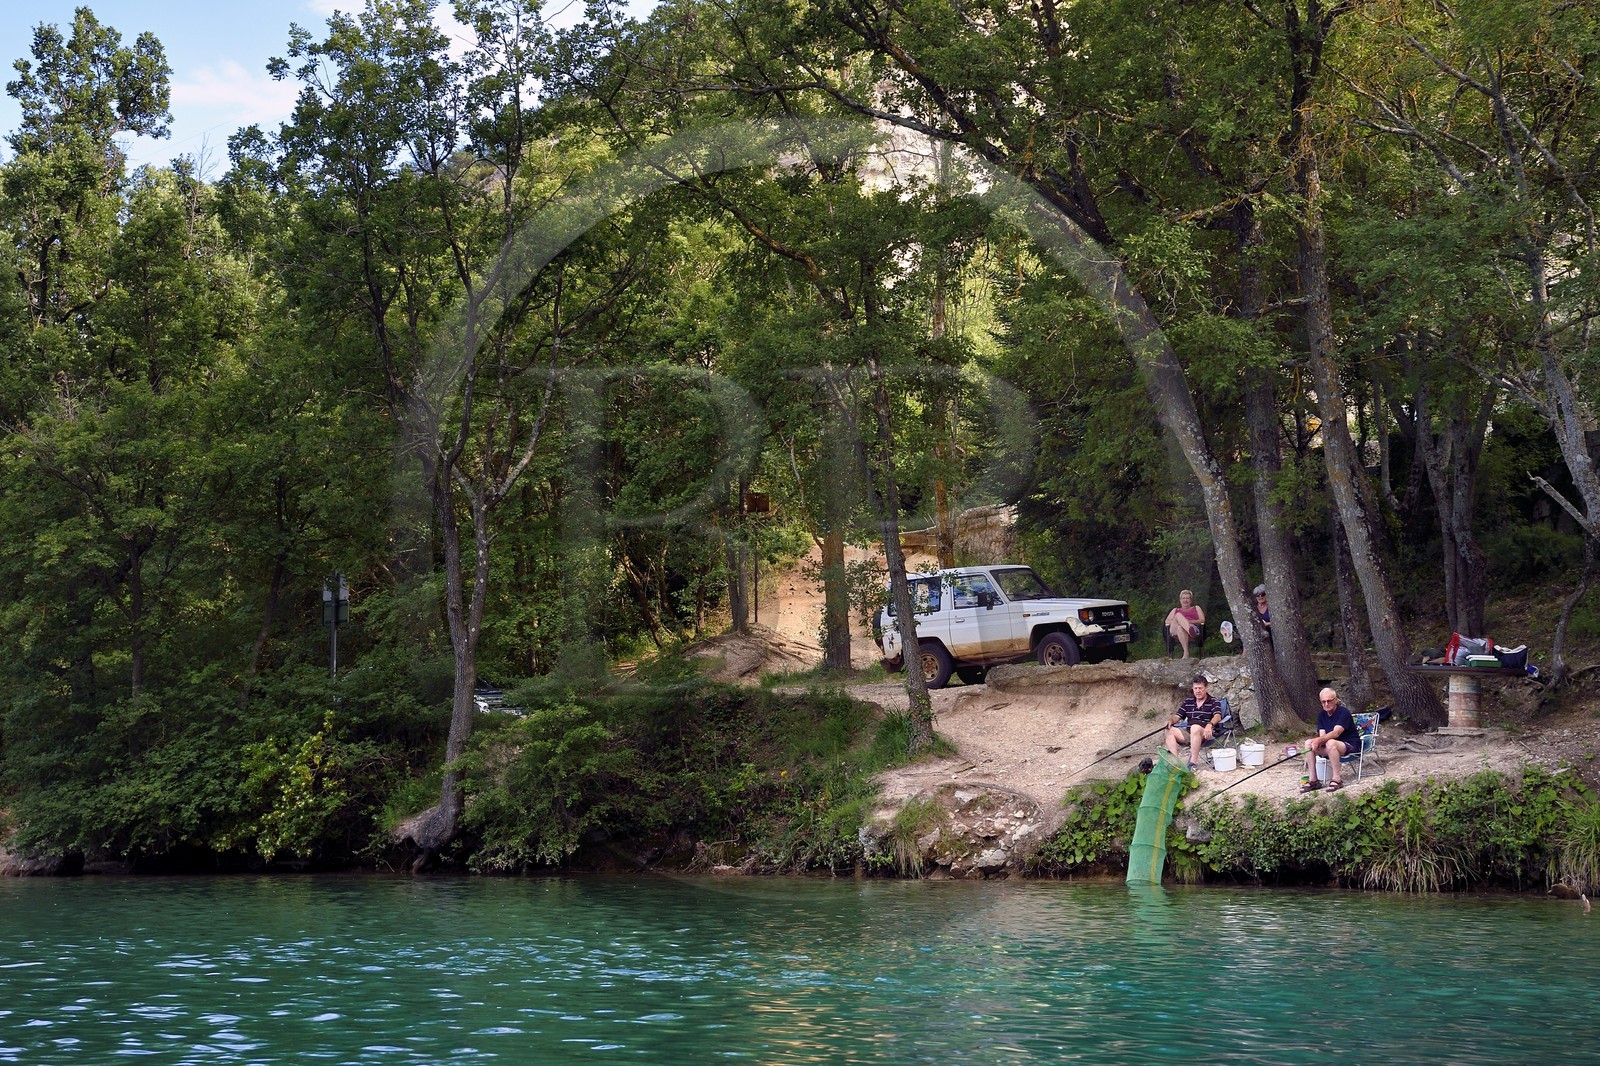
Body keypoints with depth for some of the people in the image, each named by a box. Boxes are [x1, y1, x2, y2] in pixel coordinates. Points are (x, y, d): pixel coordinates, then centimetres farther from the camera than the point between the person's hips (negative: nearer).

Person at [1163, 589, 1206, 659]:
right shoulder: (1175, 610, 38)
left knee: (1180, 628, -41)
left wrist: (1190, 621, -6)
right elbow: (1167, 622, 19)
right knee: (1178, 615, -38)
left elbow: (1202, 620, 13)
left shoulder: (1196, 608, 34)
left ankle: (1186, 653, -61)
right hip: (1175, 633, 1)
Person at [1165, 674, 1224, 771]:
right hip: (1188, 734, 5)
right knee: (1170, 731, -18)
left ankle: (1194, 762, -40)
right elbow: (1178, 716, 16)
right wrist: (1171, 721, -10)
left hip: (1205, 734, -5)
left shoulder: (1214, 701, 4)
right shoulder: (1188, 701, 19)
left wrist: (1210, 724, -38)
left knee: (1195, 727, -39)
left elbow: (1217, 716, -15)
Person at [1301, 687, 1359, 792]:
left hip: (1351, 745, -7)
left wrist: (1319, 740, -42)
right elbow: (1322, 735, -2)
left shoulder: (1343, 712, -16)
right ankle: (1312, 780, -17)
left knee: (1330, 743, -38)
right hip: (1332, 748, 7)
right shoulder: (1322, 714, 7)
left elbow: (1336, 733, -29)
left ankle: (1337, 779, -33)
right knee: (1308, 743, -14)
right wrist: (1318, 742, -26)